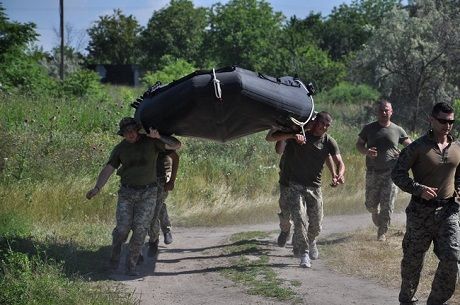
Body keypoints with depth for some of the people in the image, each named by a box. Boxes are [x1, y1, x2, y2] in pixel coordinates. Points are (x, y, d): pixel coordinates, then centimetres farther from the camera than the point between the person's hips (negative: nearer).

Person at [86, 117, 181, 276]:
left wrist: (158, 137, -25)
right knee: (122, 228, -8)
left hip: (148, 193, -1)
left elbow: (176, 145, -10)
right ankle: (115, 251, 22)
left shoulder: (151, 142, -4)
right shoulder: (120, 148, 1)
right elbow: (108, 169, -2)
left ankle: (131, 265, 1)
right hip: (127, 193, 1)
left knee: (140, 229, -8)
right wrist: (97, 188, -15)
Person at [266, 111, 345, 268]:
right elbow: (271, 138, -12)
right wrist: (292, 136, -29)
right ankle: (304, 254, -7)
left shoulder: (329, 142, 0)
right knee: (299, 220, -17)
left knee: (316, 224, 10)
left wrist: (340, 174, -34)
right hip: (294, 186, -3)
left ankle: (311, 241, 43)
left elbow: (339, 162, -9)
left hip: (314, 186, 3)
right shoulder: (298, 133, -6)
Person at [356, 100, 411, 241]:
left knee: (387, 205, -2)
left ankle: (382, 232, 12)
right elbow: (358, 144, 11)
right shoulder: (369, 128, 4)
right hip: (373, 172, 1)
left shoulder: (398, 130, 3)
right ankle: (378, 222, 37)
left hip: (390, 172, -1)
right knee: (371, 204, 5)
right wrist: (366, 151, -12)